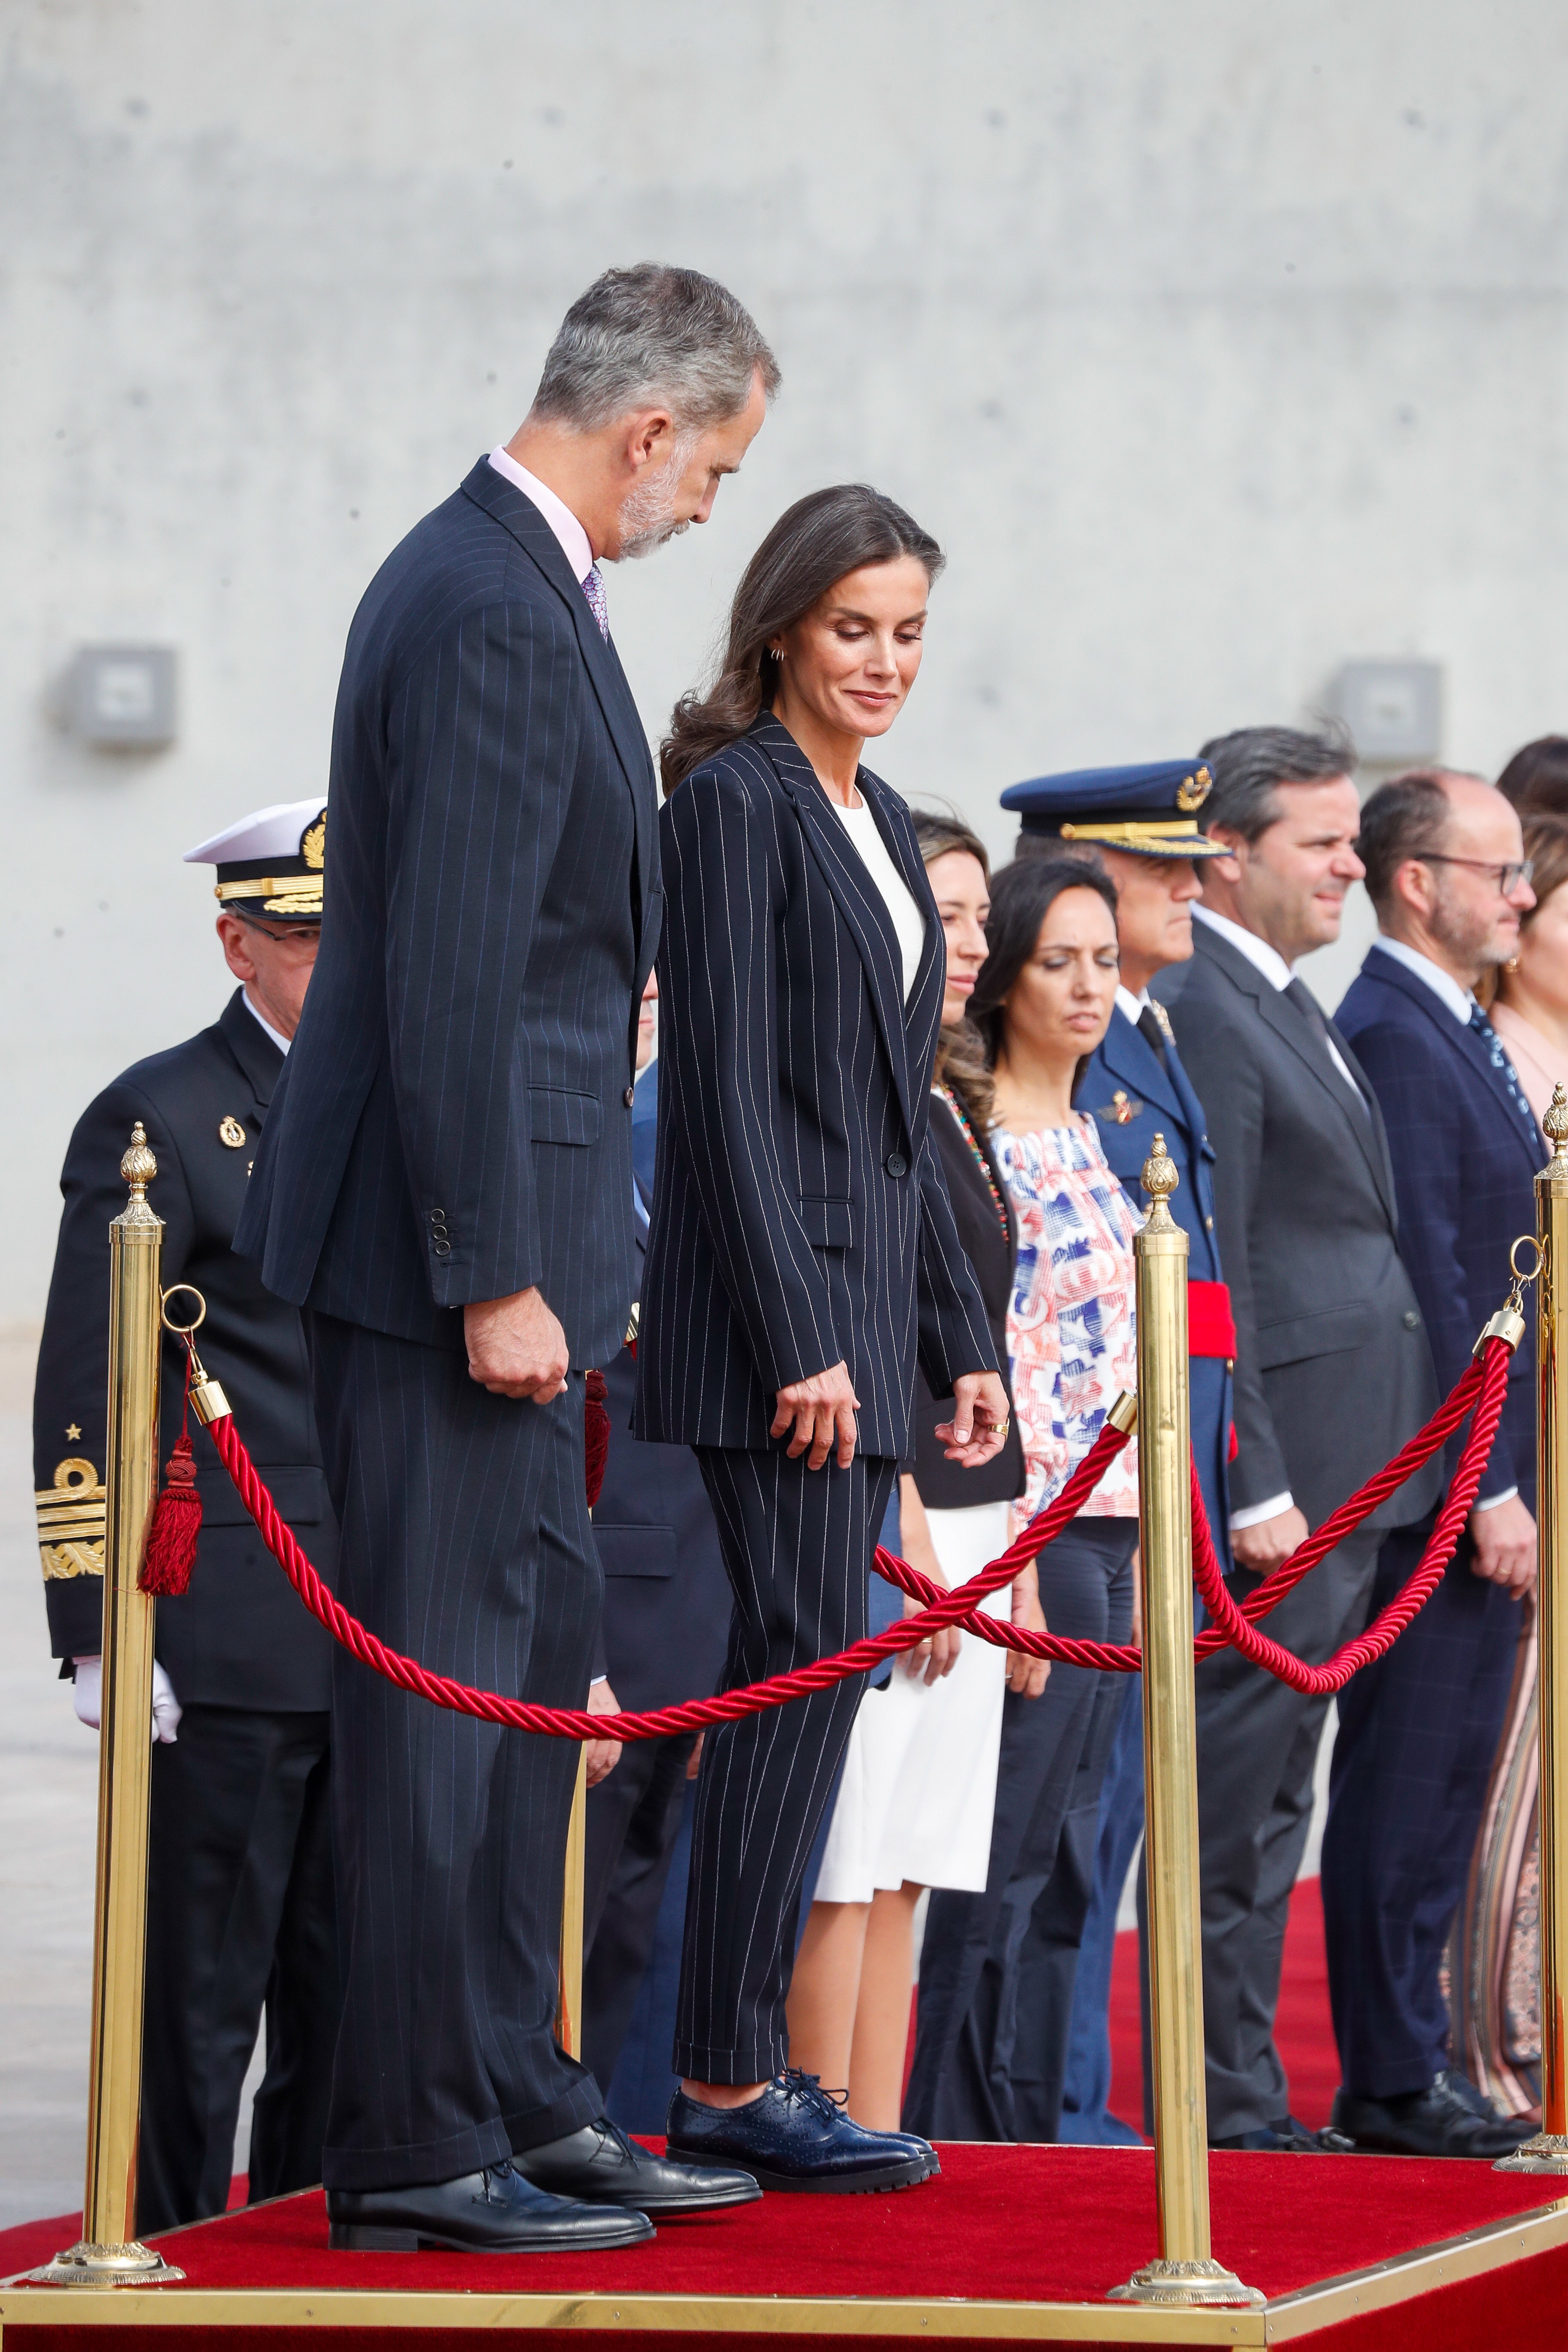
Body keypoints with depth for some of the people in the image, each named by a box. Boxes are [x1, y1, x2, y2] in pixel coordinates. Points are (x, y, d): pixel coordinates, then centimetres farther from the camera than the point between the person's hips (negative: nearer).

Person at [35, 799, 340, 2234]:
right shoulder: (158, 1122, -4)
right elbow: (87, 1405, -7)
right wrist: (100, 1634, -13)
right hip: (227, 1646, -6)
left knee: (349, 2000, 10)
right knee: (198, 2002, -2)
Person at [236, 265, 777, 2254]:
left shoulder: (510, 582, 14)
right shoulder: (491, 616, -18)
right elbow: (448, 977, -23)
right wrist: (496, 1275, -22)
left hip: (494, 1233, 11)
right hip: (450, 1241, -11)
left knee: (542, 1653, 15)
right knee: (442, 1681, -5)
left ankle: (520, 2103, 23)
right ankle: (411, 2149, 0)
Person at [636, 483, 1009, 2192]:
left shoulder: (878, 821, 18)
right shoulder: (736, 801, -9)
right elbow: (726, 1090, -15)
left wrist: (959, 1339, 17)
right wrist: (800, 1341, -19)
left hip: (864, 1297, 9)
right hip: (774, 1298, -9)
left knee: (807, 1674, 8)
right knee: (810, 1662, -11)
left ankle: (742, 2071, 11)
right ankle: (729, 2084, -9)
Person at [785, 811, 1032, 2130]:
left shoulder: (951, 1105, 18)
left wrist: (1016, 1554, 18)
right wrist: (905, 1534, -19)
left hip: (967, 1529, 9)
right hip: (881, 1524, -9)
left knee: (906, 1871, 8)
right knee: (848, 1870, -6)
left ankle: (876, 2141, 10)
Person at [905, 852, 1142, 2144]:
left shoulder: (1088, 1138, 16)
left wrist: (1142, 1552, 16)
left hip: (1112, 1536, 8)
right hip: (1038, 1529, -8)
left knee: (1058, 1846, 10)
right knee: (1010, 1854, -7)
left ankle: (1031, 2111, 14)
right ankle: (968, 2122, -2)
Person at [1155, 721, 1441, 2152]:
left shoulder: (1290, 1005, 18)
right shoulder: (1199, 1015, -13)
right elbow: (1205, 1278, -17)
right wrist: (1254, 1491, -20)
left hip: (1347, 1477, 10)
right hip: (1277, 1476, -10)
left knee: (1270, 1808, 13)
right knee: (1232, 1809, -4)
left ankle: (1246, 2100, 19)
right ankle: (1222, 2109, 0)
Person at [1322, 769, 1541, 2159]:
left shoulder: (1465, 1039, 17)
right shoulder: (1389, 1041, -15)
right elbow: (1423, 1283, -19)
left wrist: (1512, 1478, 17)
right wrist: (1487, 1488, -20)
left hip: (1484, 1486, 10)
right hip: (1437, 1489, -10)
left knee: (1442, 1787, 12)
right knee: (1408, 1789, -4)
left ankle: (1413, 2065, 18)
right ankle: (1392, 2082, 0)